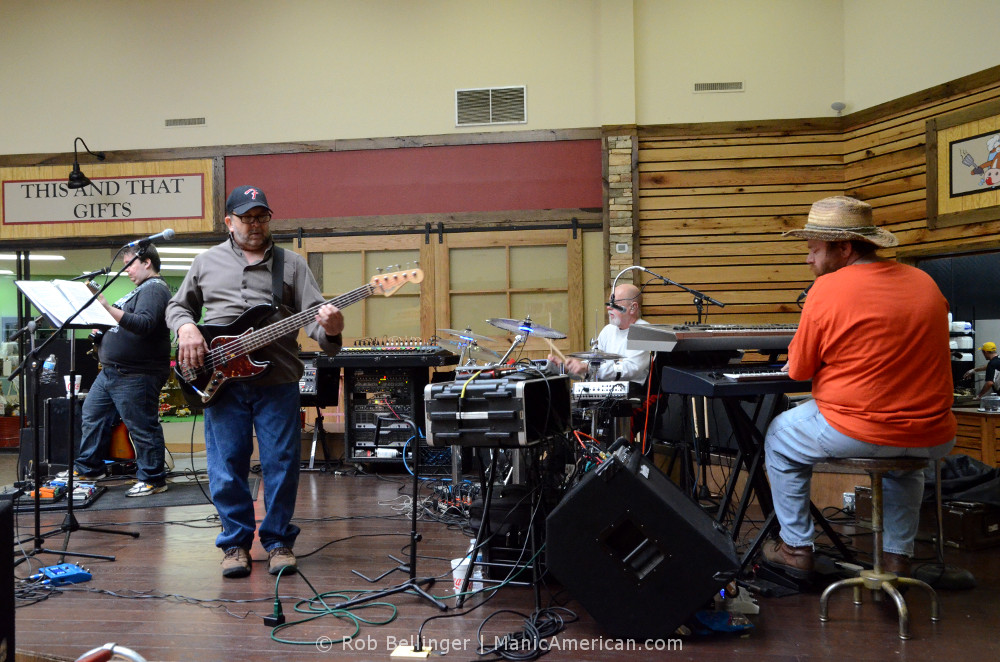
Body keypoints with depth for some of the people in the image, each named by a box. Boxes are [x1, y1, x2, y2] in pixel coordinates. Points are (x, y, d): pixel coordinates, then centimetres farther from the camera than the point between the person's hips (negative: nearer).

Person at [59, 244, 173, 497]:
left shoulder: (155, 289, -13)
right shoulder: (143, 289, 20)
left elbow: (144, 324, -28)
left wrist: (106, 307, -33)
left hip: (136, 375, -11)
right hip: (112, 371, 11)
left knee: (142, 428, -5)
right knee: (91, 416, 17)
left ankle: (153, 479, 5)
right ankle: (88, 468, 29)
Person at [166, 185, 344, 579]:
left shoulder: (292, 264, 9)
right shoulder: (207, 262, 14)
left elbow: (313, 313, -1)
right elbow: (177, 305, 21)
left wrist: (329, 330, -24)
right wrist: (186, 328, -1)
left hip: (277, 380, -1)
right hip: (221, 379, 1)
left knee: (282, 465, 2)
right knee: (227, 467, 5)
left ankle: (279, 542, 18)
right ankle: (236, 543, 20)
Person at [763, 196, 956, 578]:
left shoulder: (828, 290, -12)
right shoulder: (924, 283, 7)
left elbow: (798, 370, -4)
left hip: (859, 432, -5)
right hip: (934, 439, 6)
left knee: (779, 439, 21)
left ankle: (796, 548, 25)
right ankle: (898, 555, 35)